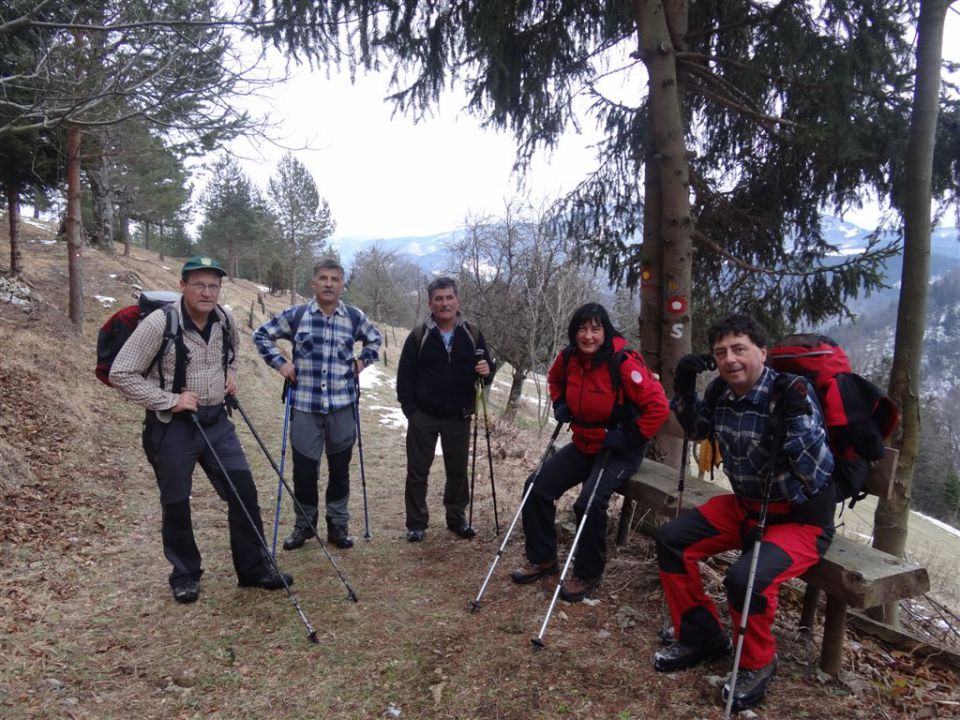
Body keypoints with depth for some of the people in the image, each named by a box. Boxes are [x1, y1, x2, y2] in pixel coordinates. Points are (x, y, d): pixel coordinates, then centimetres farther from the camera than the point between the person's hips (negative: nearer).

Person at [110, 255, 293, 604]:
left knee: (244, 492, 3)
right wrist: (170, 400, -18)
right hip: (172, 427, -5)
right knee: (176, 505, 9)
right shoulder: (159, 323, -17)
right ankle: (185, 575, 29)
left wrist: (231, 374, 5)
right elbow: (120, 374, -15)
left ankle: (255, 568, 18)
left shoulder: (226, 320, 0)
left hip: (216, 422, 5)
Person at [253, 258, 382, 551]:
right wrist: (279, 363, 0)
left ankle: (338, 524, 25)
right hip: (305, 406, -1)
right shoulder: (295, 315, -1)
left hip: (342, 406, 1)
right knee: (304, 468, 5)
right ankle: (304, 524, 25)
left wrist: (362, 362, 7)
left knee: (340, 468, 10)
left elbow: (375, 339, 21)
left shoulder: (355, 317, 3)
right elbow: (262, 334, 10)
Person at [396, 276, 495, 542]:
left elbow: (486, 369, 5)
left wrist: (486, 372, -19)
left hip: (459, 417, 2)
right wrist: (410, 411, -9)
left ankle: (457, 518, 28)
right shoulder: (418, 336, -5)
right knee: (418, 471, 6)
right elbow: (404, 376, -3)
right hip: (423, 416, -1)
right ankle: (416, 523, 19)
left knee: (458, 471, 12)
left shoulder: (473, 335, 0)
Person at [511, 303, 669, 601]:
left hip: (619, 450, -7)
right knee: (537, 487, -2)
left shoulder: (623, 363, -24)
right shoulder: (569, 357, -5)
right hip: (583, 444, 7)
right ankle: (543, 559, 17)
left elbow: (658, 407, -24)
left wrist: (629, 438, -23)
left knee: (589, 503, -26)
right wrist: (559, 404, 5)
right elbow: (555, 378, 20)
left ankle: (587, 576, -2)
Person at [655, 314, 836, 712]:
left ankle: (758, 663, 2)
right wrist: (684, 386, 0)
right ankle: (702, 637, 17)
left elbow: (818, 474, -29)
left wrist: (798, 414, -40)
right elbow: (696, 429, 16)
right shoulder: (721, 391, -5)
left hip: (801, 519, -7)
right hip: (744, 505, 7)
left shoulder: (791, 393, -24)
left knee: (745, 578, -30)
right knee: (671, 540, -1)